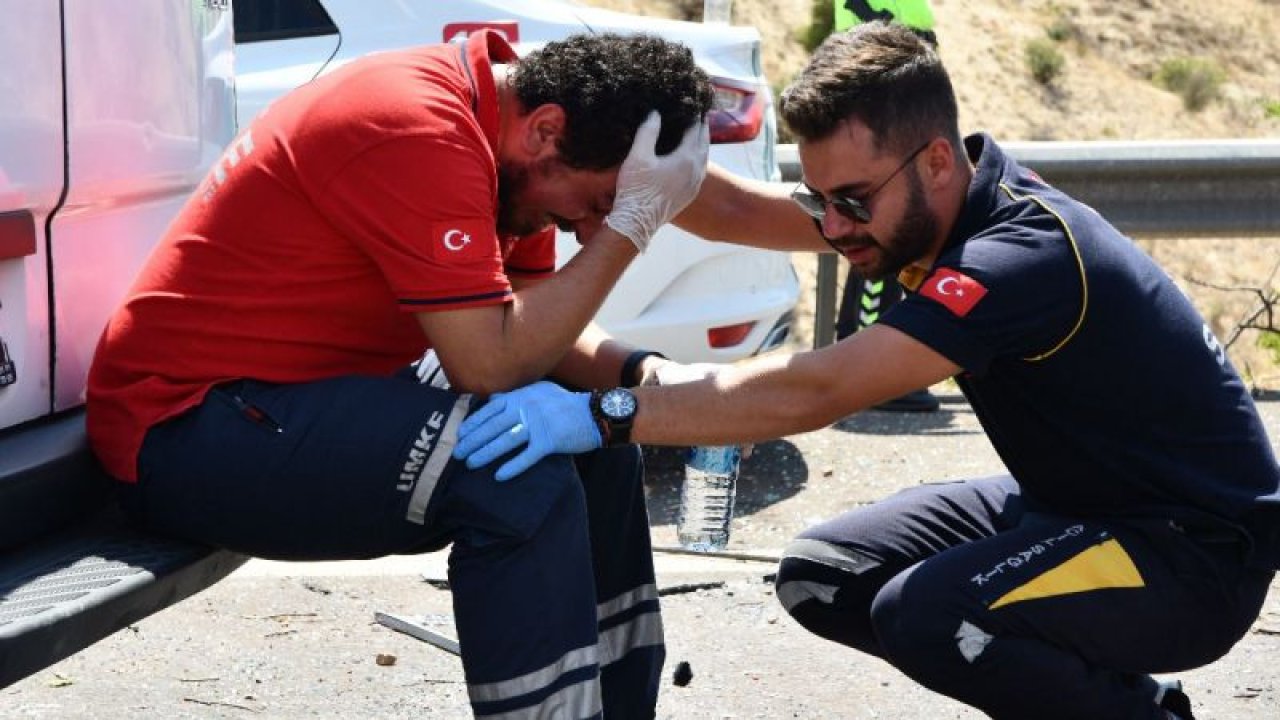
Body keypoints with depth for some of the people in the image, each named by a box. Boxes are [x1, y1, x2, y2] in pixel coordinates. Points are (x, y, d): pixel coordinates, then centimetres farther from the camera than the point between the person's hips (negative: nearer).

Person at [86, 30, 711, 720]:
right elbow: (491, 364, -26)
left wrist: (640, 375, -10)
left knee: (598, 443, 8)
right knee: (523, 479, -27)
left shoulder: (500, 117, 4)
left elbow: (535, 325, 8)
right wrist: (629, 224, -22)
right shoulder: (418, 129, -24)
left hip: (315, 391, 10)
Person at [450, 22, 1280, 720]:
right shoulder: (947, 198, -4)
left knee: (925, 613, -32)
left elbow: (814, 392, -36)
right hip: (1070, 501, 9)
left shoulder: (1023, 257, -31)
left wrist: (605, 414, -37)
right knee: (823, 578, 3)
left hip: (1203, 548, -9)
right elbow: (738, 211, -5)